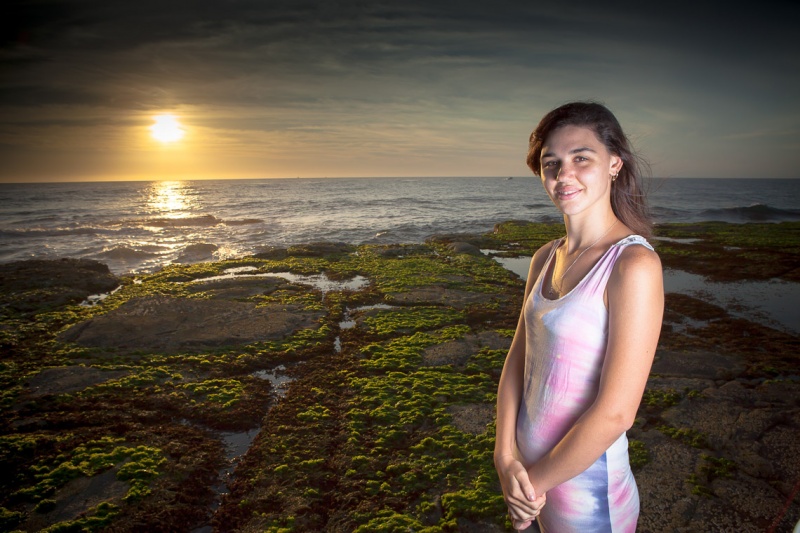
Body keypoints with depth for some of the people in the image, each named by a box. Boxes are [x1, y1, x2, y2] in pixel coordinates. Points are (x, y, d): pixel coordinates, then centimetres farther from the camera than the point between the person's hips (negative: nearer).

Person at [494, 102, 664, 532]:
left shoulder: (634, 265, -21)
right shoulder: (545, 259, 1)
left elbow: (615, 413, -23)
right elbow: (517, 362, 1)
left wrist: (535, 481, -12)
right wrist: (506, 456, -9)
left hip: (589, 489, -6)